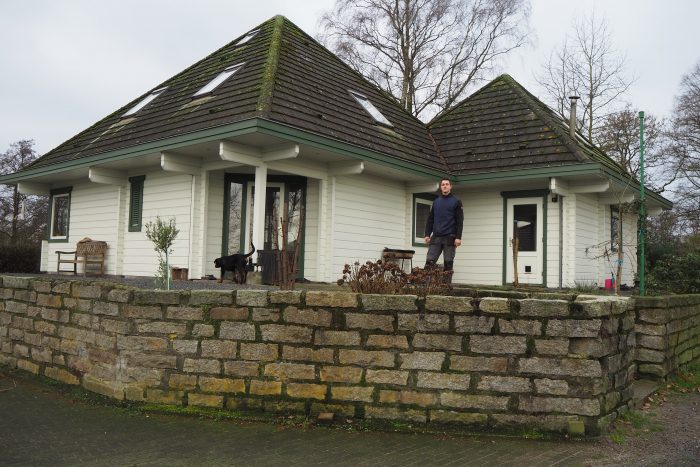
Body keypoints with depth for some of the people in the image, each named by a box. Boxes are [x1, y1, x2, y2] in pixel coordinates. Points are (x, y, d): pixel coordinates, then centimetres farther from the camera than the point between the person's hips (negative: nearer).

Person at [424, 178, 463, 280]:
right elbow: (430, 219, 15)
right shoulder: (436, 202, 14)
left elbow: (460, 221, -4)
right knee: (429, 262, -5)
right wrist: (427, 234, 5)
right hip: (436, 237, 3)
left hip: (449, 237, -3)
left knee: (448, 263, 1)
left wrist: (458, 237, -12)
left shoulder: (456, 202, 2)